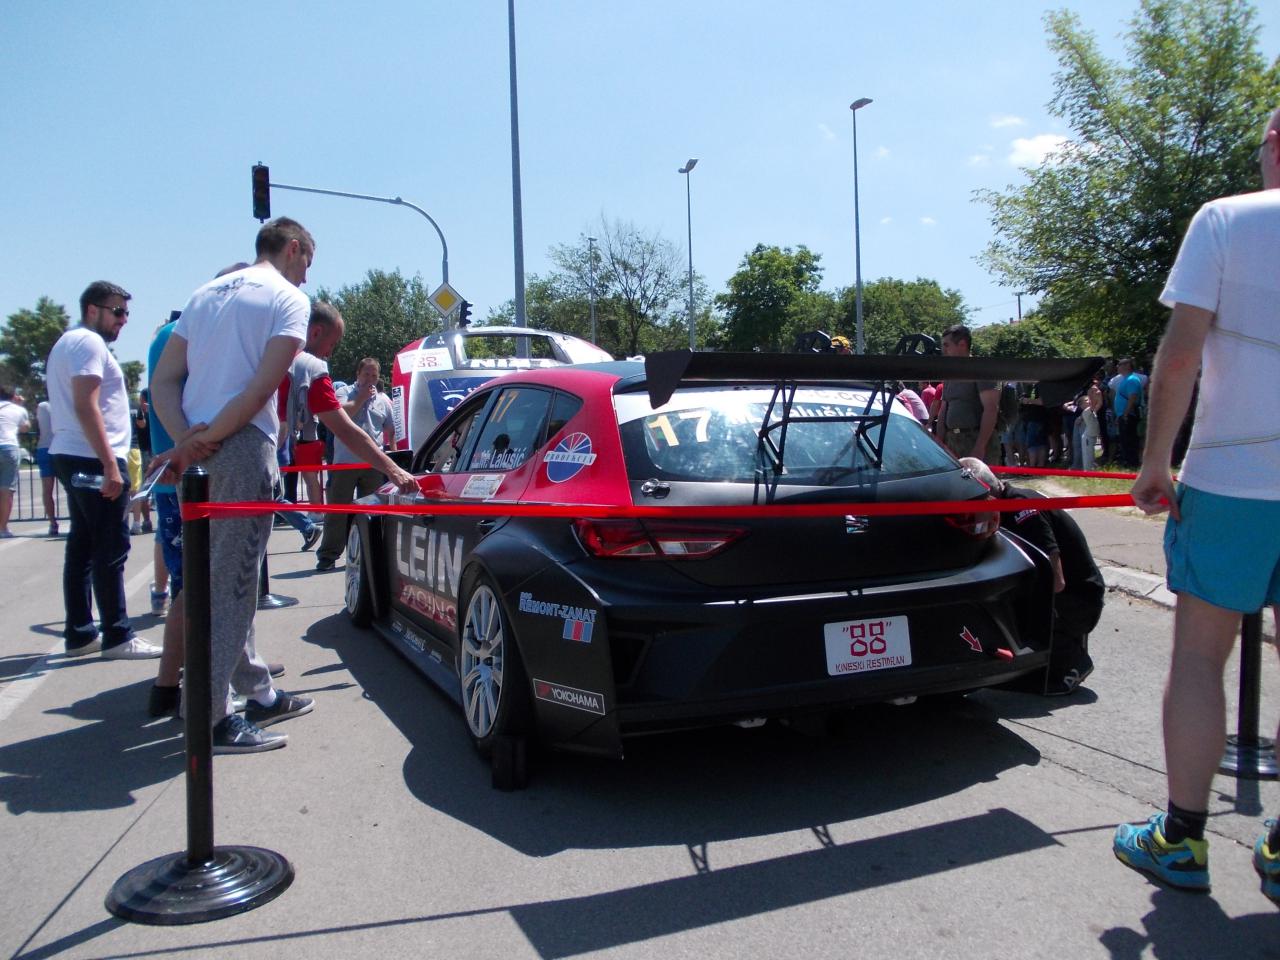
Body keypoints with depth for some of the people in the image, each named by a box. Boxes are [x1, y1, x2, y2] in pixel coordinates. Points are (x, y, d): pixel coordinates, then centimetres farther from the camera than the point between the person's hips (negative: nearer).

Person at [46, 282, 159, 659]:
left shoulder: (67, 342, 22)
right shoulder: (89, 342, -10)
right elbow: (86, 406, -20)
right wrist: (109, 464, -23)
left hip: (70, 457, 10)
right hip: (92, 459, -10)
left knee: (82, 546, 11)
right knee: (110, 549, -7)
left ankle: (79, 633, 16)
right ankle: (117, 636, -4)